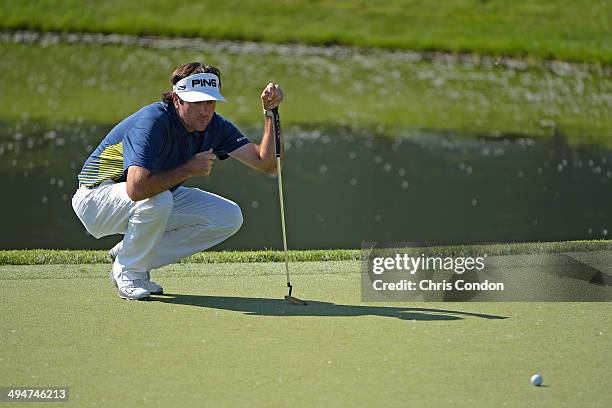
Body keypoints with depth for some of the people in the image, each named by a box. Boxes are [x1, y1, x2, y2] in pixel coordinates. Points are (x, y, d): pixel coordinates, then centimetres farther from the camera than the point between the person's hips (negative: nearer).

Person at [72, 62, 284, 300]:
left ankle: (124, 254, 3)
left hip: (159, 204, 8)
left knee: (230, 217, -6)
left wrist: (269, 112, -24)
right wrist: (189, 169, -34)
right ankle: (129, 272, -11)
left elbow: (265, 163, -14)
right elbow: (136, 188, -45)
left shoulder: (215, 127, -9)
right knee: (158, 199, -39)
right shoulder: (153, 121, -32)